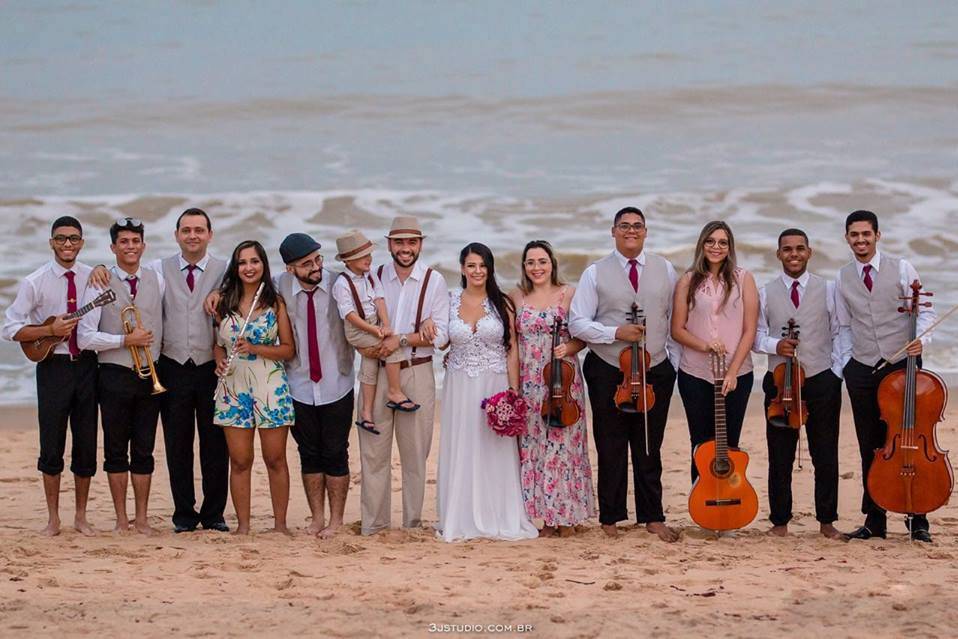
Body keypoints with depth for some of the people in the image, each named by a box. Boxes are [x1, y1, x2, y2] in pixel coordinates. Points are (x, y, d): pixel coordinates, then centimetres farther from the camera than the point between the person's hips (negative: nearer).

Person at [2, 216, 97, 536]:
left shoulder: (94, 278, 4)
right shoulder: (35, 282, -3)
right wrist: (50, 331, -15)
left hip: (87, 363, 2)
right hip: (53, 366, -2)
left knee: (87, 443, 7)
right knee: (51, 445, 2)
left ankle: (81, 516, 20)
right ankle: (53, 518, 13)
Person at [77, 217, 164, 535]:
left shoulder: (157, 281, 8)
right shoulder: (100, 284, -3)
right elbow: (85, 337, -9)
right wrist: (127, 340, -14)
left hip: (150, 374, 3)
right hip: (115, 375, -2)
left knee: (144, 450, 6)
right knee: (116, 449, 4)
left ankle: (142, 518, 12)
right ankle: (121, 519, 10)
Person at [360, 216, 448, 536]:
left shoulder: (433, 281, 1)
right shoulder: (374, 277, 5)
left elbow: (441, 335, -5)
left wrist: (401, 340, -18)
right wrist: (417, 332, -12)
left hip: (417, 373, -1)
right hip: (377, 372, 1)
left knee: (415, 453, 4)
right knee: (373, 450, 0)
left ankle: (413, 523, 11)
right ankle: (373, 524, 6)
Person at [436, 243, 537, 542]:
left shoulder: (502, 303, 0)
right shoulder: (450, 302, 4)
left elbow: (512, 348, 0)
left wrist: (514, 391, -6)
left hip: (495, 386, -1)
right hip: (459, 388, 1)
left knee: (495, 452, 1)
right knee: (460, 454, 3)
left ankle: (498, 519, 9)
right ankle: (462, 520, 10)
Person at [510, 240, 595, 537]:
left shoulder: (568, 294, 2)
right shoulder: (516, 297, 8)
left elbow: (583, 335, 4)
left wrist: (568, 348, -17)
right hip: (529, 383, 2)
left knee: (561, 444, -4)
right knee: (532, 446, 1)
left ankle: (565, 516, 4)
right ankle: (547, 517, 6)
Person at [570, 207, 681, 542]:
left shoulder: (664, 270, 7)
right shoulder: (596, 273, -1)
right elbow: (577, 324, -5)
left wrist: (674, 360, 5)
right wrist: (617, 332, -16)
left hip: (655, 372, 2)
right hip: (608, 373, -2)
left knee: (649, 448, 7)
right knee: (611, 449, 4)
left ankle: (652, 517, 14)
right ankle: (611, 517, 13)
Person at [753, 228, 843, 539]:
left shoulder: (827, 290, 4)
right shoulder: (766, 293, 5)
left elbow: (838, 334, 6)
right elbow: (756, 335, 7)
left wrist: (836, 374, -3)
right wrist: (775, 345, -13)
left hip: (822, 381, 0)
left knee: (826, 455, 3)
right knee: (780, 455, 4)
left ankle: (827, 521, 13)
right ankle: (780, 520, 12)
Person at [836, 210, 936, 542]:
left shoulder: (901, 269, 0)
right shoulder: (843, 279, 9)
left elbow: (925, 311, 0)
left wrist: (921, 338, -18)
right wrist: (846, 362, 7)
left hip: (903, 365, -3)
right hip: (862, 370, 3)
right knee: (870, 449, 6)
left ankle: (918, 520, 4)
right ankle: (874, 520, 12)